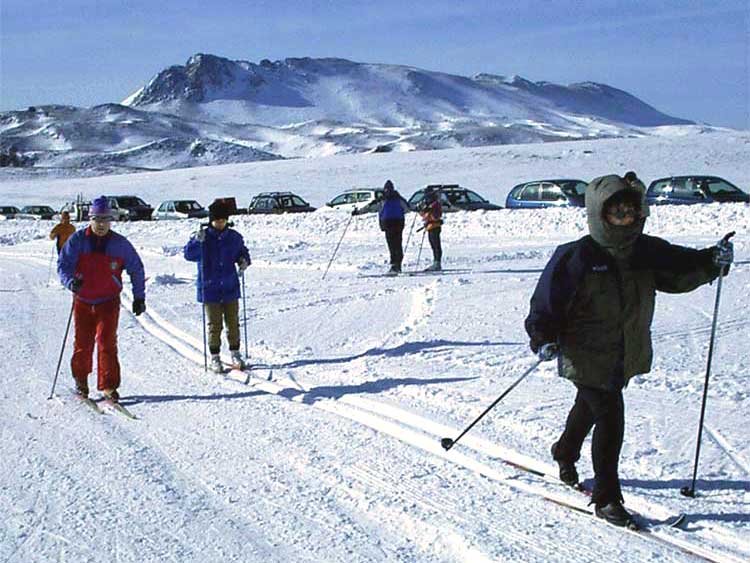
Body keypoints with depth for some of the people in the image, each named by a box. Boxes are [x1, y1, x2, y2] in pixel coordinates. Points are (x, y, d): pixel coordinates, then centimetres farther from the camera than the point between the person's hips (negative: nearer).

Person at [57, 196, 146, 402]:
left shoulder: (120, 244, -1)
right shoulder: (77, 240, -3)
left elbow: (136, 269, 8)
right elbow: (63, 264, -2)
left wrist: (139, 296, 7)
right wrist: (71, 281, -23)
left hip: (109, 302, -1)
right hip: (83, 301, 1)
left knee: (107, 342, -12)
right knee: (82, 343, 8)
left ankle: (108, 385, -6)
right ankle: (81, 381, 29)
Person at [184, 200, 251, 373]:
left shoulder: (234, 237, 3)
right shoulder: (202, 237, -5)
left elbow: (242, 252, 18)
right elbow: (189, 254, -14)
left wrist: (244, 260, -4)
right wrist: (197, 242, -31)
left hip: (230, 288, 3)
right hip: (210, 289, -2)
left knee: (233, 323, 9)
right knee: (214, 325, 2)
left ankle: (235, 354, 22)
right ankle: (215, 358, 12)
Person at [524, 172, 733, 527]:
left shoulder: (646, 252, -2)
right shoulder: (576, 258, -19)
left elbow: (680, 270, 6)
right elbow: (547, 301, -15)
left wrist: (710, 261, -12)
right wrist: (544, 338, -26)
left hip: (626, 358, 7)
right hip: (587, 358, -7)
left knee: (589, 409, 27)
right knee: (610, 420, -11)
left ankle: (565, 455, 53)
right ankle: (606, 498, 3)